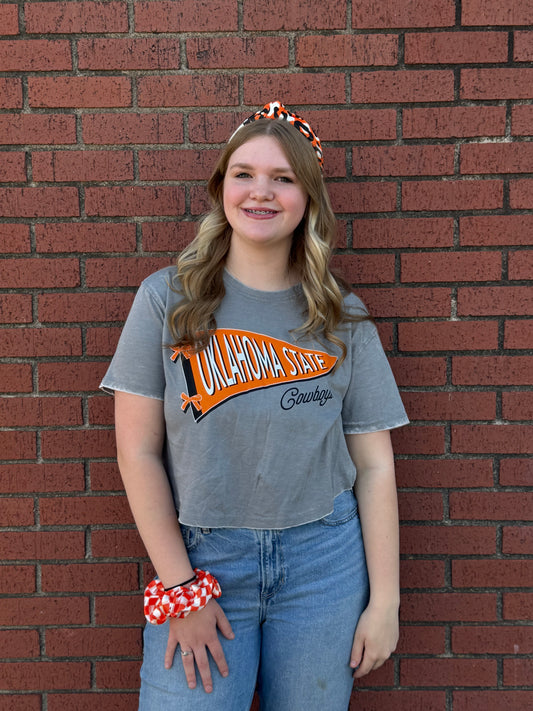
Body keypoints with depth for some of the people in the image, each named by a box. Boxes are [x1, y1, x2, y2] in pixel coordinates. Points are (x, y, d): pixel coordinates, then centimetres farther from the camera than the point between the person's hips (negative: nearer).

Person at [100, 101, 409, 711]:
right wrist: (180, 586, -8)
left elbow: (374, 465, 1)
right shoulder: (167, 298, -4)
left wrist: (384, 600, -1)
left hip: (323, 562, 1)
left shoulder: (345, 319, 0)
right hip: (200, 557, -1)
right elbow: (138, 451, -5)